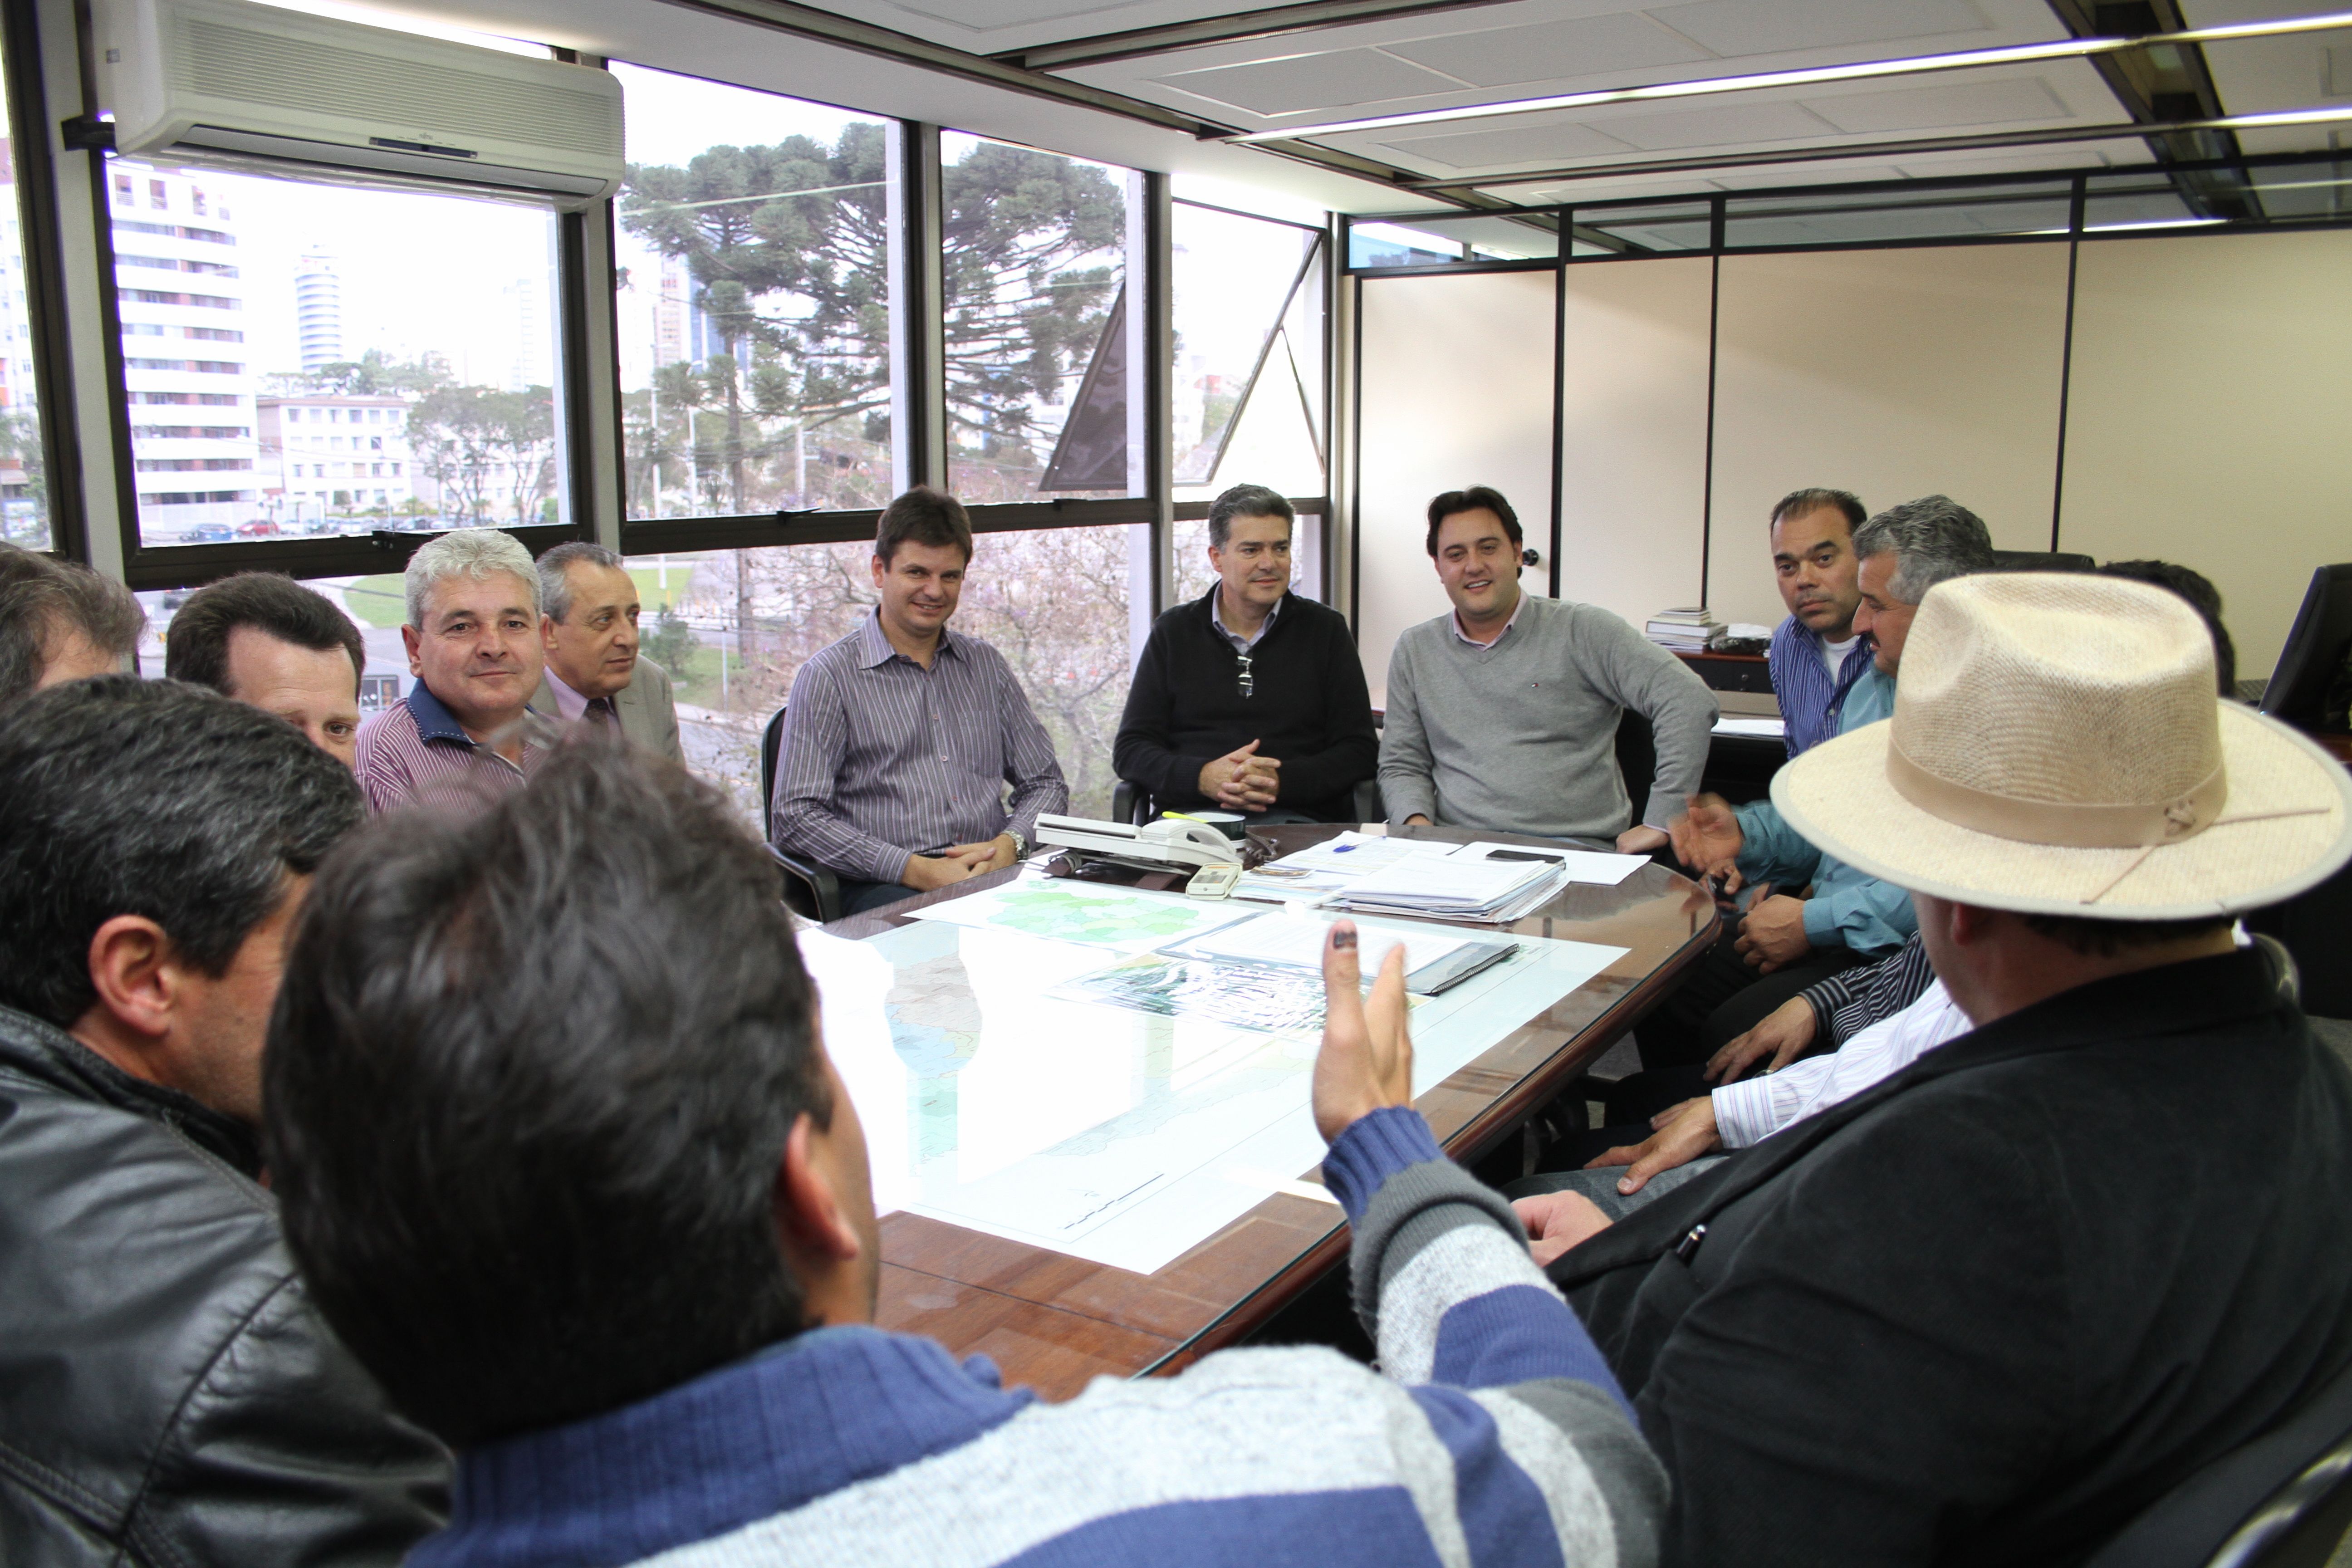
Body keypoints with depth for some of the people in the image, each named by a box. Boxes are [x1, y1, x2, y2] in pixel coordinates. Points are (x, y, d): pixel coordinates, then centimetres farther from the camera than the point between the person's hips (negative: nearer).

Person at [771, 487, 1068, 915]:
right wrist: (915, 869, -15)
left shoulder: (986, 665, 20)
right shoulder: (829, 677, 4)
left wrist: (1009, 844, -2)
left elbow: (1045, 783, 21)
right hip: (885, 888, -4)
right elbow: (796, 818, -5)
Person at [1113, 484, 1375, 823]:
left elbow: (1360, 750, 5)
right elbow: (1129, 750, 7)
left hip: (1298, 817, -2)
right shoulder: (1174, 632, 13)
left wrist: (1282, 781, -15)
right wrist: (1203, 777, -13)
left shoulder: (1326, 630, 12)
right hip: (1190, 815, 2)